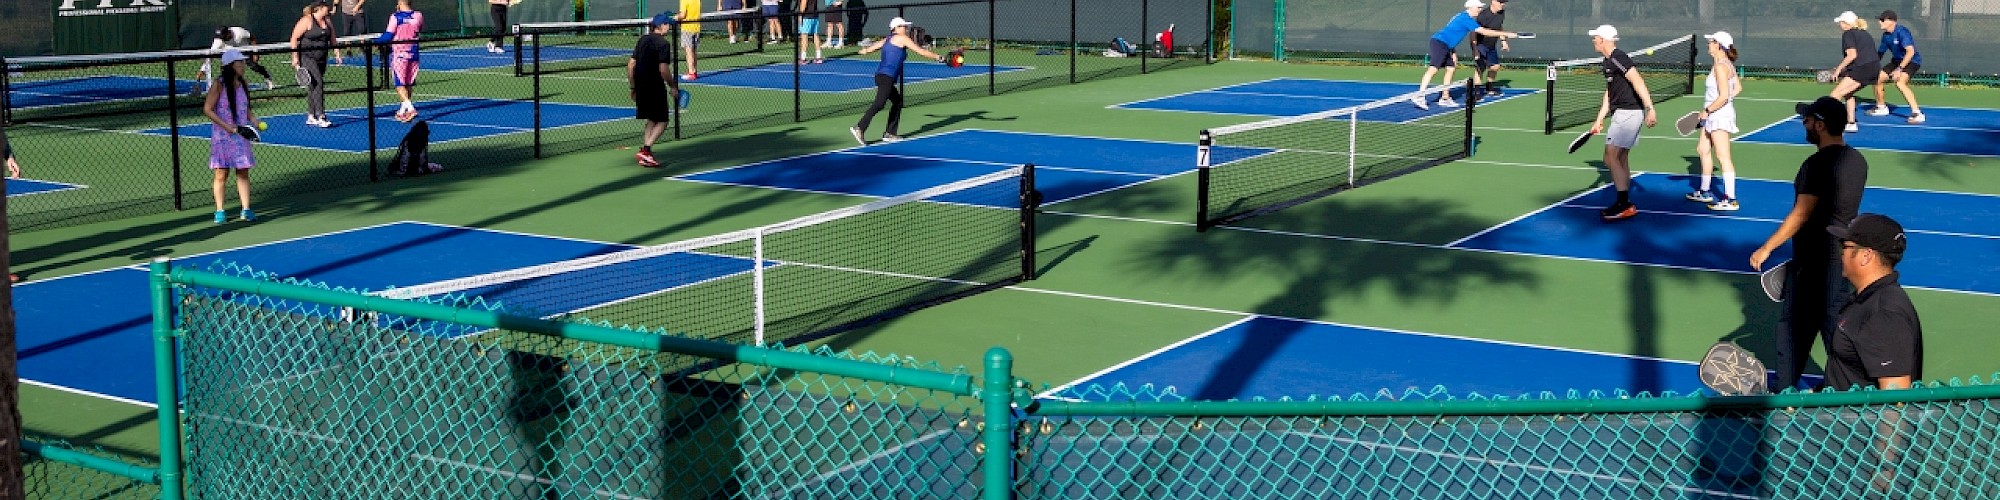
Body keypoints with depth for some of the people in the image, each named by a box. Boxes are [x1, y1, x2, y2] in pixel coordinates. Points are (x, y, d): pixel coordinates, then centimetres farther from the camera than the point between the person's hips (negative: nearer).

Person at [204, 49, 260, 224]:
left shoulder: (243, 84, 5)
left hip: (241, 136, 5)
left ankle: (246, 210, 9)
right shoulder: (219, 85, -11)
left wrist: (255, 121, -3)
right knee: (221, 175, 2)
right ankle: (219, 211, 11)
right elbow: (207, 109, -14)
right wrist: (230, 128, -19)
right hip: (222, 137, -5)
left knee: (243, 173, 4)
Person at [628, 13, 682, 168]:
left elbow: (630, 65, 12)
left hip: (640, 86, 8)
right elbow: (663, 69, -20)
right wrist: (673, 86, -6)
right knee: (662, 121, 2)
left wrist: (633, 88, 18)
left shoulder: (643, 40, 12)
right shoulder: (663, 43, -12)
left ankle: (645, 153, 16)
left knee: (651, 120, 20)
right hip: (655, 88, -8)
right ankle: (646, 150, -12)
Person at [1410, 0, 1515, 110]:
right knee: (1433, 69, -18)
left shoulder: (1461, 16, 19)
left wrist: (1453, 53, 22)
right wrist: (1505, 34, -10)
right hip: (1439, 43, -11)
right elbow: (1484, 32, -15)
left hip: (1445, 46, 11)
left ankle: (1445, 98, 12)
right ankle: (1419, 97, -28)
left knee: (1450, 68, 11)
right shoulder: (1466, 19, -12)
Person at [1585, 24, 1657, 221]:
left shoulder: (1617, 58, -15)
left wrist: (1650, 109, -30)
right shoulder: (1608, 61, 17)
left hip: (1628, 113, -11)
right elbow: (1609, 93, 24)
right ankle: (1625, 205, 19)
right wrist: (1599, 120, 23)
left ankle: (1623, 204, -10)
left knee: (1611, 157, -12)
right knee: (1621, 159, 14)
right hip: (1621, 114, 11)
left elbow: (1638, 82, -24)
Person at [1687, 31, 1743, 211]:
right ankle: (1704, 192, 34)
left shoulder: (1720, 66, -19)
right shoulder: (1727, 64, 10)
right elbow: (1738, 88, 18)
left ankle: (1730, 200, -9)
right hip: (1713, 117, 11)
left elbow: (1723, 96, -25)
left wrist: (1707, 111, -14)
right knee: (1702, 150, 21)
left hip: (1720, 115, -11)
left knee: (1723, 156, -10)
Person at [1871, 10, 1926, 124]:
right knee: (1876, 78, 8)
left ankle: (1917, 114, -31)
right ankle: (1881, 107, 32)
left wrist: (1899, 69, -38)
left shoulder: (1901, 32, -24)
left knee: (1900, 83, -32)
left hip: (1911, 61, -9)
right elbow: (1880, 53, 16)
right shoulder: (1886, 35, 3)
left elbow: (1910, 52, -33)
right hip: (1896, 61, 9)